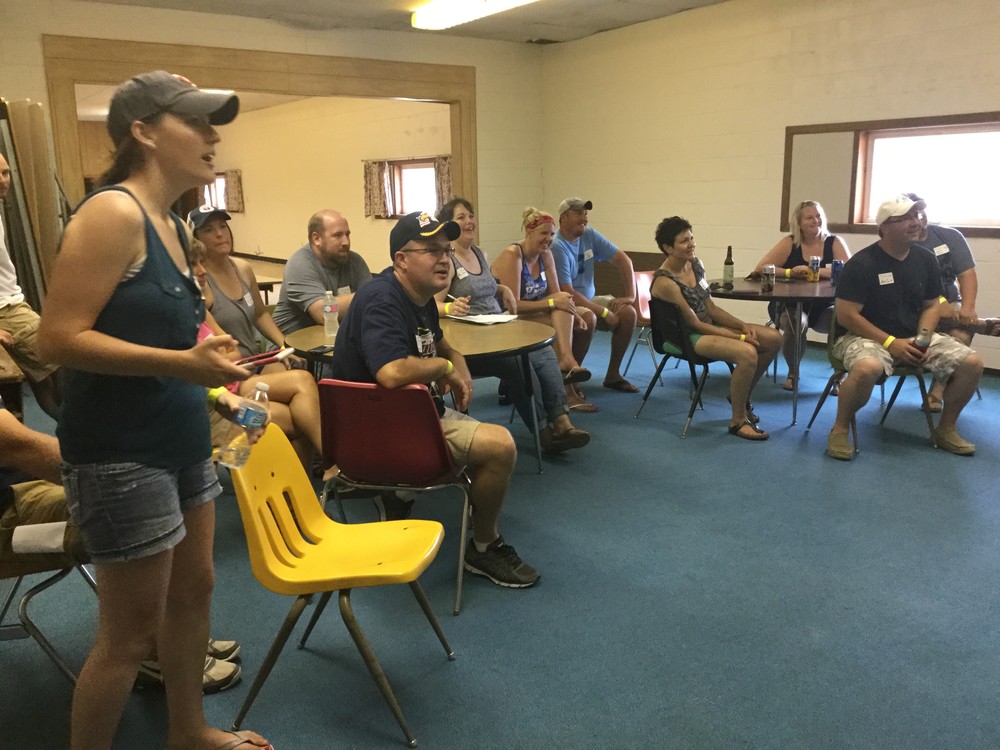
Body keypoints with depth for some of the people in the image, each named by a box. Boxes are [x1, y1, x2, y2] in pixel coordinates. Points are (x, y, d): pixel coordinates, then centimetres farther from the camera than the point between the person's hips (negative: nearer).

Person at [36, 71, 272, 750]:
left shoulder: (171, 224, 10)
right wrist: (181, 362, -28)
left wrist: (206, 381, 10)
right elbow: (58, 338, -22)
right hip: (122, 456, -9)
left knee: (192, 593, 20)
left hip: (181, 443, 9)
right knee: (132, 632, 4)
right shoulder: (113, 213, -16)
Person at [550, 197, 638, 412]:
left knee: (628, 313, -8)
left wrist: (631, 295, -5)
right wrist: (604, 312, -22)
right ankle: (568, 383, -25)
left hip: (588, 301, 8)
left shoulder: (590, 235, 0)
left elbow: (623, 260, 6)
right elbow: (567, 294, -26)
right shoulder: (557, 247, -22)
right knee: (588, 318, -36)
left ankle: (613, 374, 8)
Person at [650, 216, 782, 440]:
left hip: (709, 325, 9)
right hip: (687, 338, -9)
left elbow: (710, 308, 11)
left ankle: (740, 394, 18)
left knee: (774, 339, 1)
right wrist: (739, 337, -18)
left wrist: (743, 326, -3)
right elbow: (694, 324, -19)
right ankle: (738, 420, -12)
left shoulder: (695, 264, 4)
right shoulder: (665, 283, -21)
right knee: (747, 353, -31)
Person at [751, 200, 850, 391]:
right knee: (796, 323, -34)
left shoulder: (834, 243, 4)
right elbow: (761, 269, -8)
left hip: (823, 308, 1)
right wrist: (789, 272, -20)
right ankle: (793, 372, -3)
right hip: (790, 306, -1)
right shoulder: (789, 243, 2)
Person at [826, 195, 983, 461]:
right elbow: (846, 315, -17)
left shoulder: (925, 259, 5)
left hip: (913, 337, 6)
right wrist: (890, 342, -21)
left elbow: (932, 305, 12)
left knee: (972, 362, -11)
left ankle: (946, 429, 10)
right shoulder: (861, 264, -15)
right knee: (867, 368, -41)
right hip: (866, 336, -6)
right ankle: (840, 428, -16)